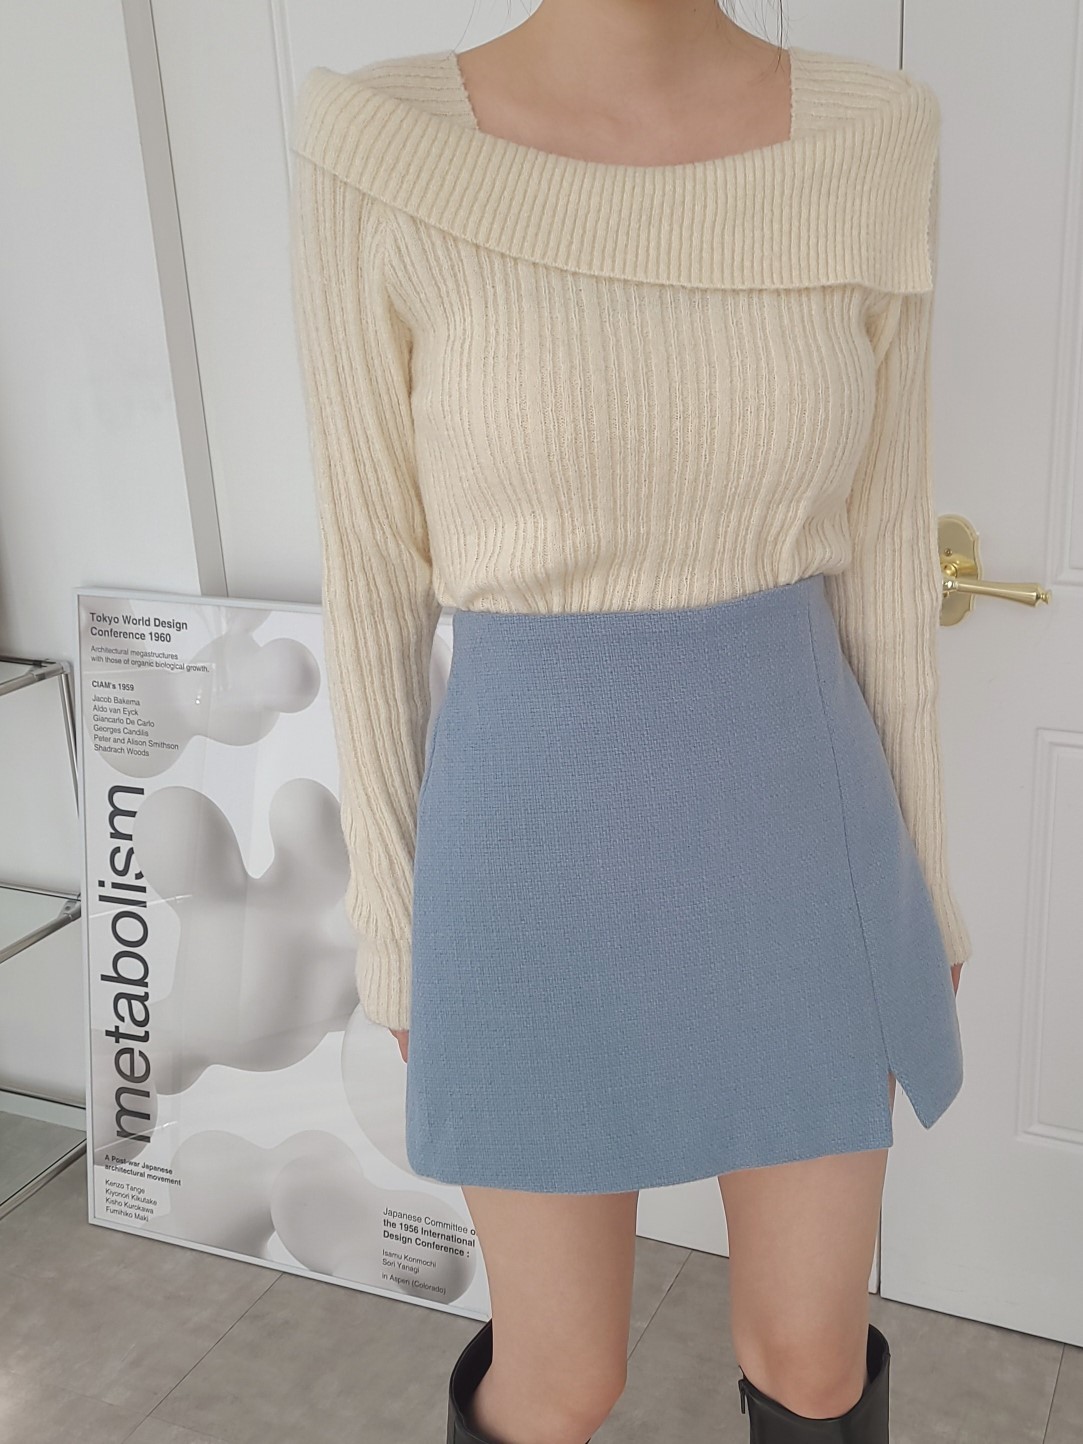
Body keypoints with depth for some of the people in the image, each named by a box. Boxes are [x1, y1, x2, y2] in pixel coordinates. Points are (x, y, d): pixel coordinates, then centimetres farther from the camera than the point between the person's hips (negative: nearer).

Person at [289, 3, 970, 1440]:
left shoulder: (869, 142, -3)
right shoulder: (380, 154, -10)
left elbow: (884, 553, 3)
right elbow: (370, 578, -5)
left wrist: (924, 876, 9)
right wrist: (392, 926, 2)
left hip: (793, 824, 3)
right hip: (541, 844, -2)